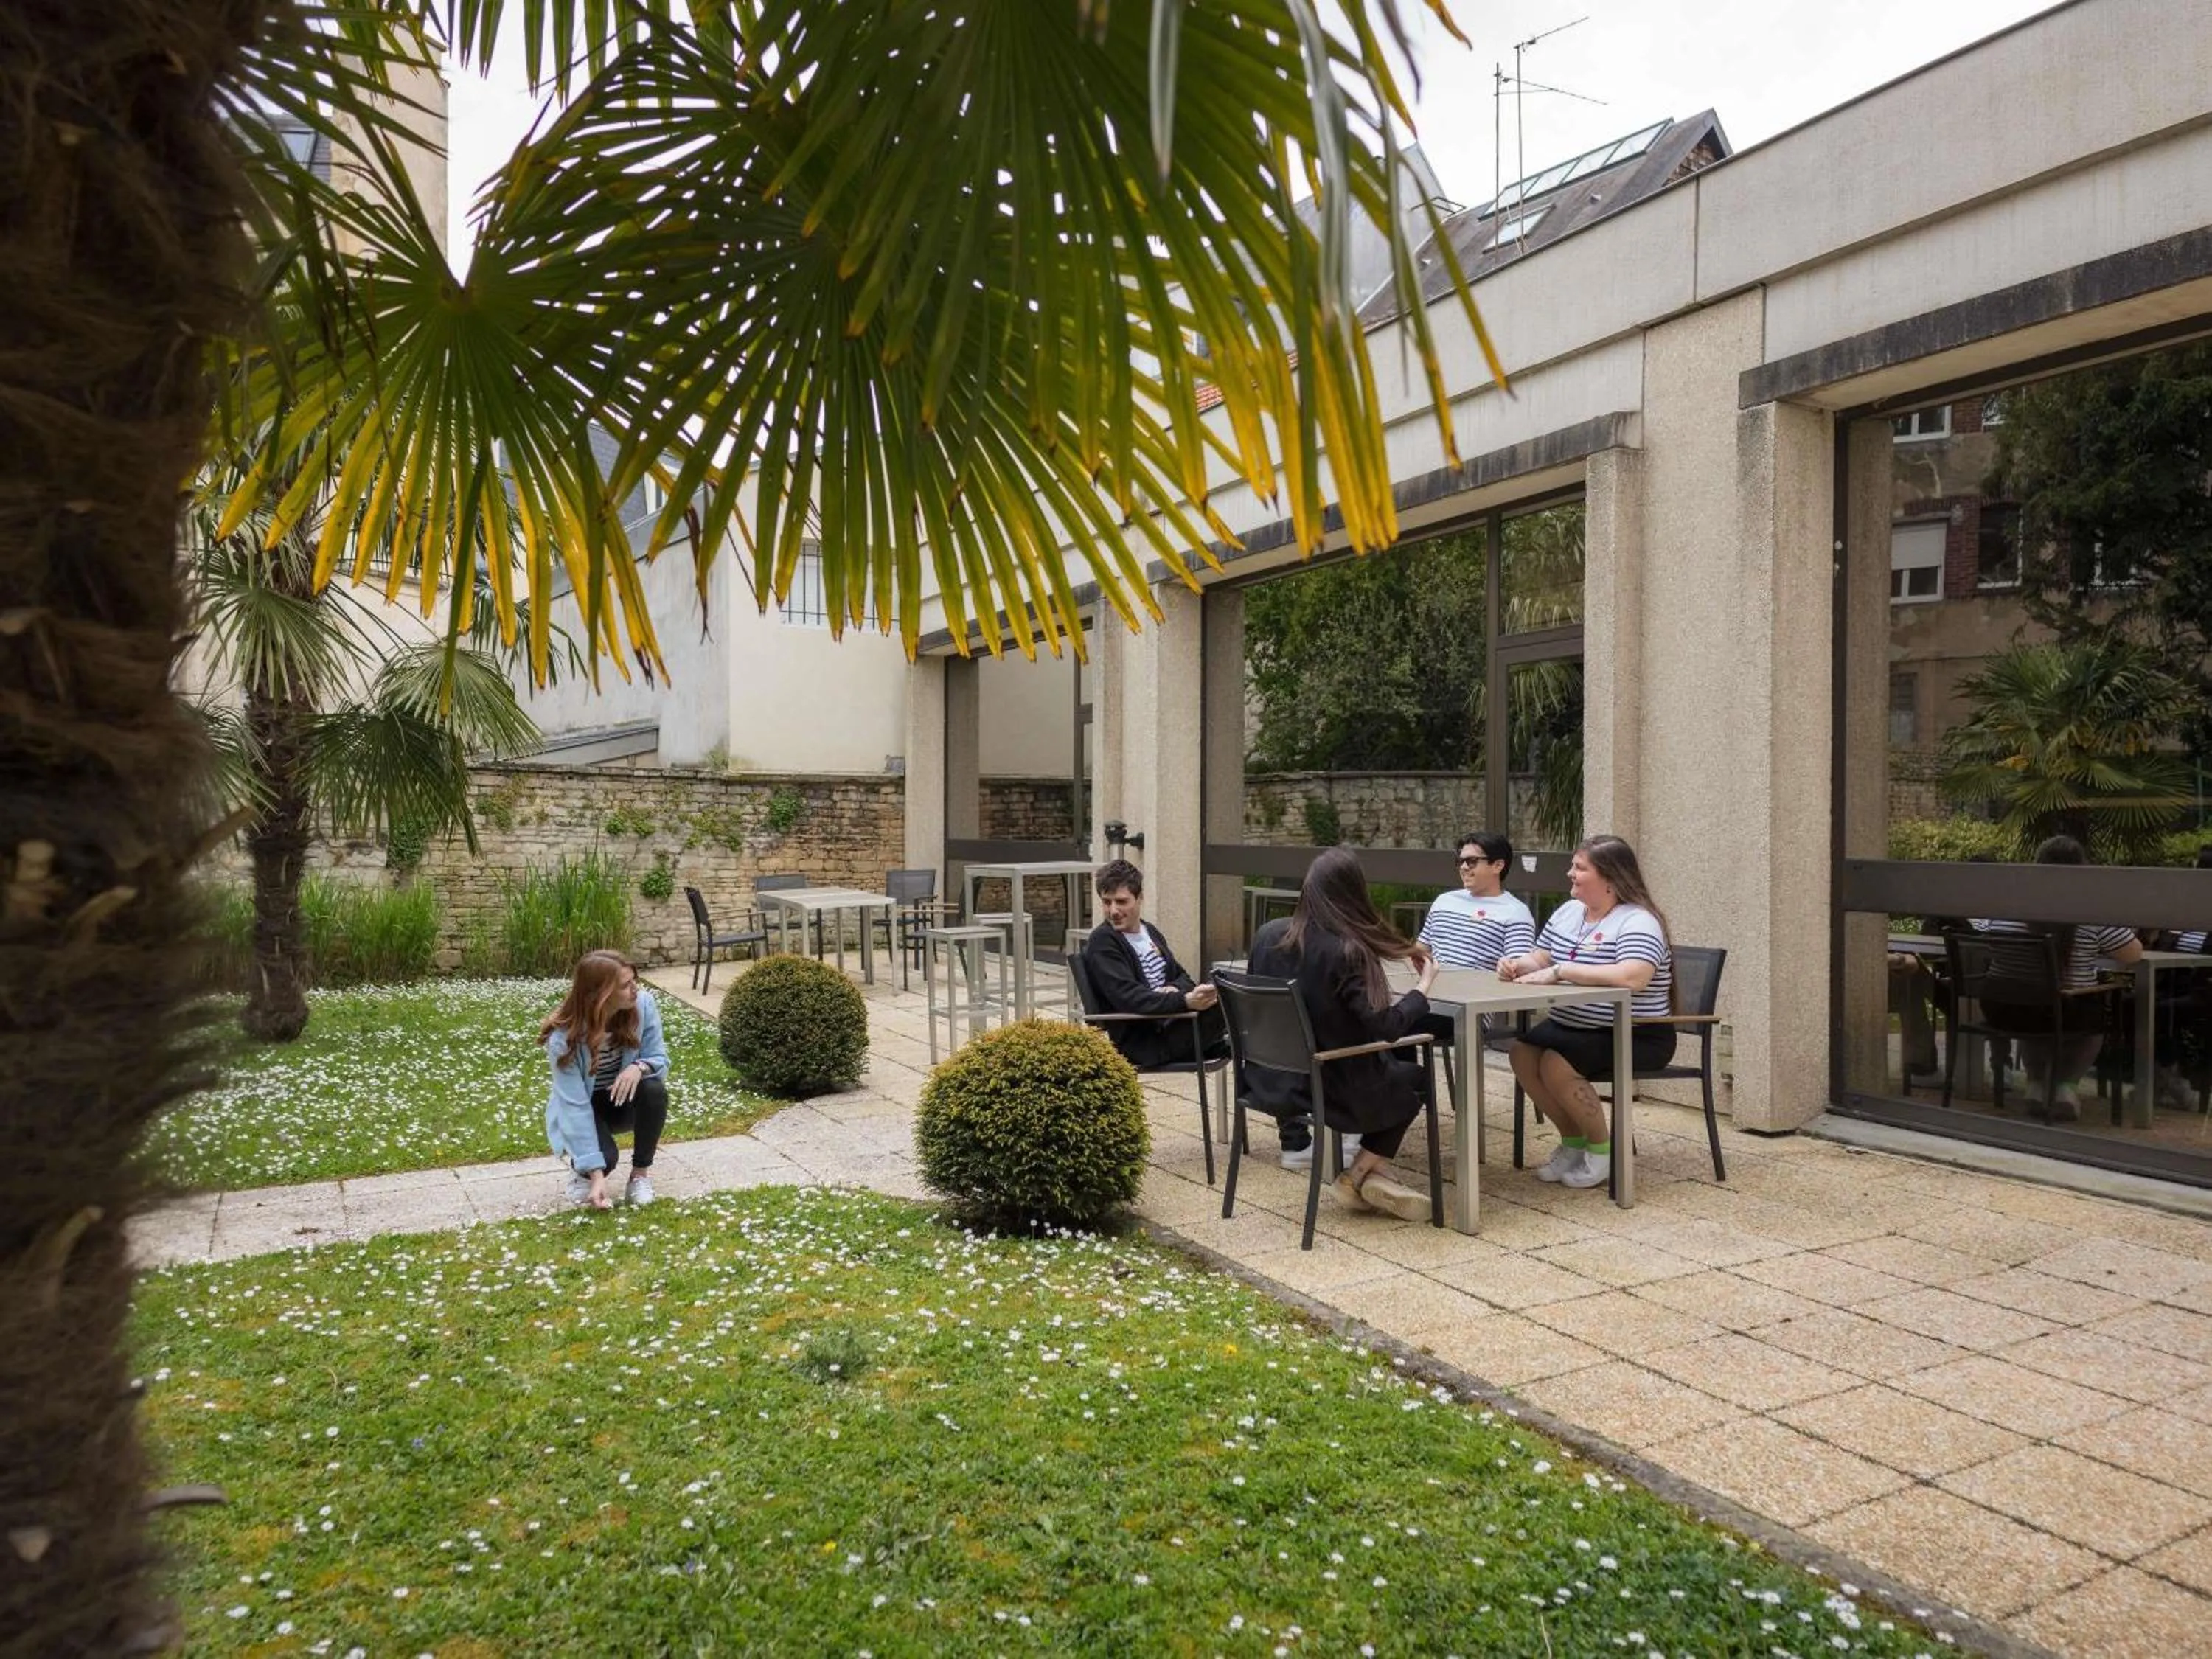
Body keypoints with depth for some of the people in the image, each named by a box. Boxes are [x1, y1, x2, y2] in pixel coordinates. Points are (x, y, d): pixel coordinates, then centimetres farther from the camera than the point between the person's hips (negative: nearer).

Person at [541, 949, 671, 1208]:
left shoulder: (643, 1004, -22)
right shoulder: (564, 1039, -30)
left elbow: (659, 1059, -13)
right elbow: (575, 1106, -30)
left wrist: (640, 1067, -40)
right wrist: (596, 1174, -34)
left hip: (625, 1099, 3)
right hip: (584, 1109, -3)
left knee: (654, 1089, -31)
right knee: (605, 1157, -32)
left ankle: (641, 1171, -8)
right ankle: (581, 1168, 8)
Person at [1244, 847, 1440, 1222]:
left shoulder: (1268, 935, -4)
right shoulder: (1348, 951, -23)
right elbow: (1387, 1028, -25)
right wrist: (1424, 987, -8)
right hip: (1333, 1091, -6)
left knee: (1394, 1070, 29)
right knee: (1418, 1079, 23)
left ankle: (1375, 1175, 19)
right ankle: (1361, 1173, 16)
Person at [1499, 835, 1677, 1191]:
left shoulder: (1637, 922, -18)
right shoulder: (1567, 912, 9)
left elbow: (1632, 977, -36)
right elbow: (1540, 960, 14)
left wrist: (1560, 971, -35)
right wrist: (1517, 964, -10)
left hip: (1635, 1037, -8)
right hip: (1572, 1026, 8)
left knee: (1556, 1065, -25)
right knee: (1522, 1051, -11)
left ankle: (1603, 1149, -2)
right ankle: (1573, 1139, 8)